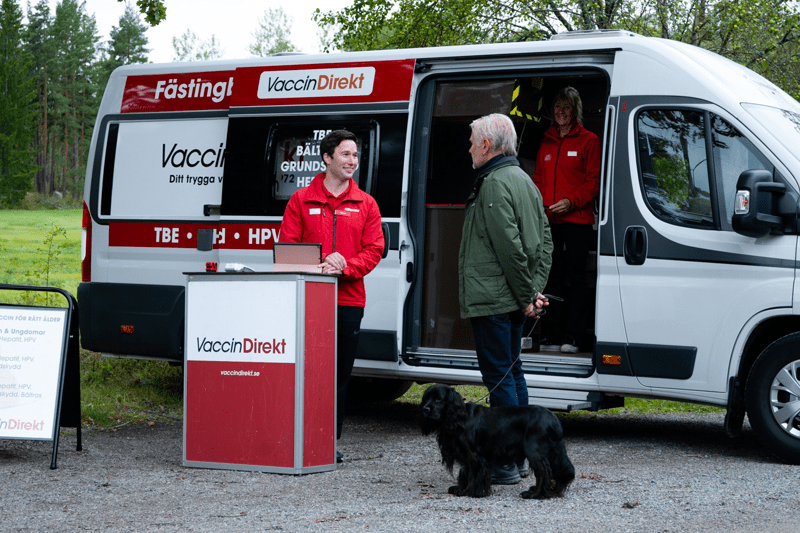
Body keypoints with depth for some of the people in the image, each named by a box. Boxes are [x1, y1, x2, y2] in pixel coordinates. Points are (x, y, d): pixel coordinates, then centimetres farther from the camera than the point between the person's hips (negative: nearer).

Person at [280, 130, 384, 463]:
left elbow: (373, 250, 5)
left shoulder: (365, 204, 12)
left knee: (340, 373, 5)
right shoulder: (301, 200, 7)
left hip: (348, 300, 2)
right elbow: (287, 247, 2)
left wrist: (345, 266, -13)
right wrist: (317, 265, -15)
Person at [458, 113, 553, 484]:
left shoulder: (494, 184, -15)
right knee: (512, 373, 15)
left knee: (499, 376, -8)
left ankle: (504, 463, -6)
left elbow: (509, 245, -21)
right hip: (514, 300, 10)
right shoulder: (523, 179, 17)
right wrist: (534, 289, 11)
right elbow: (544, 240, 17)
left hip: (491, 297, -10)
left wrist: (525, 293, -15)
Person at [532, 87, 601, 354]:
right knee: (552, 279, 6)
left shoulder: (588, 141, 2)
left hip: (577, 219, -5)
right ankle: (551, 336, 10)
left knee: (574, 279, -3)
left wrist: (571, 201, -16)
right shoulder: (546, 142, 17)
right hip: (549, 221, 5)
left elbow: (594, 181, -3)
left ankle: (572, 338, -1)